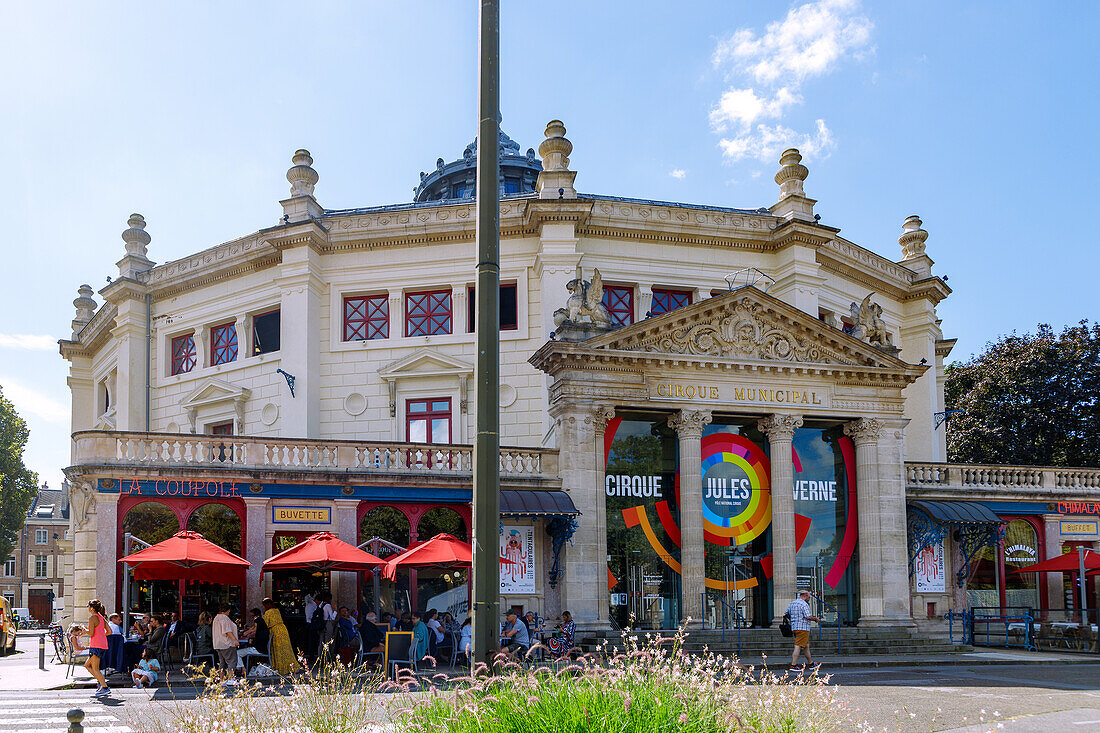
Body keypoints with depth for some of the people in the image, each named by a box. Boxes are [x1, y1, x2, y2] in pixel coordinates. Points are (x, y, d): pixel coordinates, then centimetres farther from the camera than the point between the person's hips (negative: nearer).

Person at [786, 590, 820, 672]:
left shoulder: (792, 603, 15)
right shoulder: (804, 604, -11)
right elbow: (808, 616, -19)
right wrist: (816, 619, -3)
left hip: (794, 627, 9)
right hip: (803, 628, -9)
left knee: (806, 645, 17)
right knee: (798, 646, -9)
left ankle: (811, 663, 24)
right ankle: (793, 665, -11)